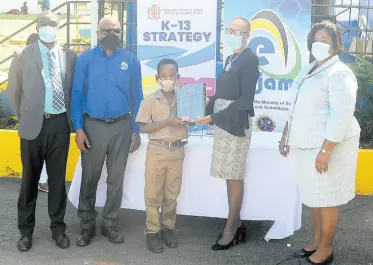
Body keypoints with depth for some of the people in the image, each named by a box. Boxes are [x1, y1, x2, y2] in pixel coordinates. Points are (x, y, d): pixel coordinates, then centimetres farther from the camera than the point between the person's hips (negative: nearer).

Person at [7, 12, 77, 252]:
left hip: (60, 124, 1)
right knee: (30, 179, 9)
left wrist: (71, 116, 6)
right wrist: (23, 117, 5)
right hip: (34, 124, -1)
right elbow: (13, 90, 6)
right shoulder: (23, 55, 0)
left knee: (58, 178, 10)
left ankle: (58, 228, 24)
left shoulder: (70, 56, 4)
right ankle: (26, 230, 22)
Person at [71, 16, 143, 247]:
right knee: (90, 177, 8)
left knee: (116, 178, 10)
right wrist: (78, 129, -8)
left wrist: (135, 130, 2)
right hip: (93, 126, -1)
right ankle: (87, 224, 23)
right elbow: (77, 94, -2)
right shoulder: (86, 59, -2)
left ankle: (110, 224, 25)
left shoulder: (131, 60, 1)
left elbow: (136, 97, 4)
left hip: (121, 126, 1)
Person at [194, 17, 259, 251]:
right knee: (230, 177, 10)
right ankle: (236, 224, 20)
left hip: (236, 124, -8)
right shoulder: (231, 59, 17)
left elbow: (245, 99, -15)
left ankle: (231, 230, 6)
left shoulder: (250, 60, -7)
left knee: (235, 178, -2)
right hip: (223, 123, 8)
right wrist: (207, 111, 1)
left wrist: (214, 117, -15)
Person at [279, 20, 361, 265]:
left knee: (326, 199, 1)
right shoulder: (309, 70, 13)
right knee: (314, 197, 16)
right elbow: (297, 107, 20)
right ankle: (316, 243, 29)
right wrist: (286, 135, 17)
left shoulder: (339, 73, -15)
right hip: (309, 144, 8)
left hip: (328, 145, -8)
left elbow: (341, 116, -22)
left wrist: (326, 151, -25)